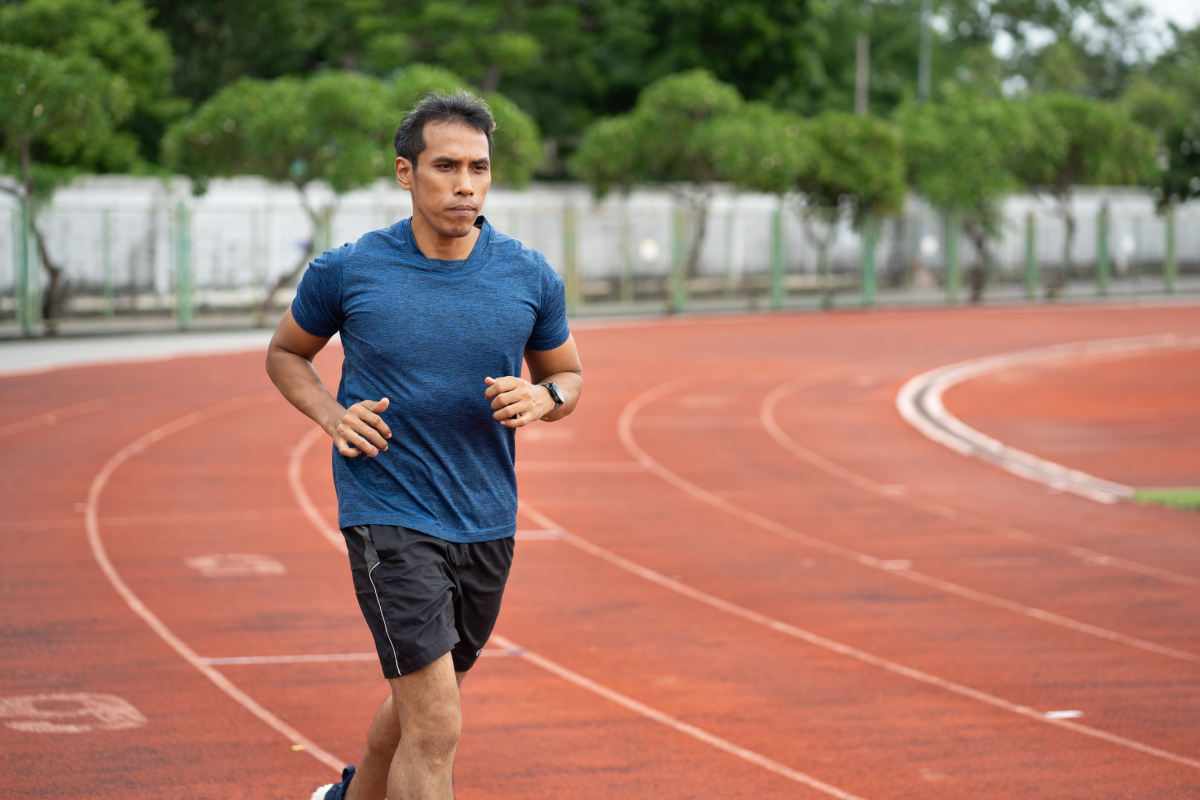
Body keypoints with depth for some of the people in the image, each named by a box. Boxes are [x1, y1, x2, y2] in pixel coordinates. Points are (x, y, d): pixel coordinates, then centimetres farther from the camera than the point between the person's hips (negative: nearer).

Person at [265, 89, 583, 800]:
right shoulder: (346, 271, -7)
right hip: (388, 518, -4)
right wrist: (332, 415, -8)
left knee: (423, 702, 23)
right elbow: (287, 353, 11)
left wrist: (542, 398, -11)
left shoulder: (532, 278, -2)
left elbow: (568, 375, 13)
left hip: (488, 522, 5)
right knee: (437, 728, -16)